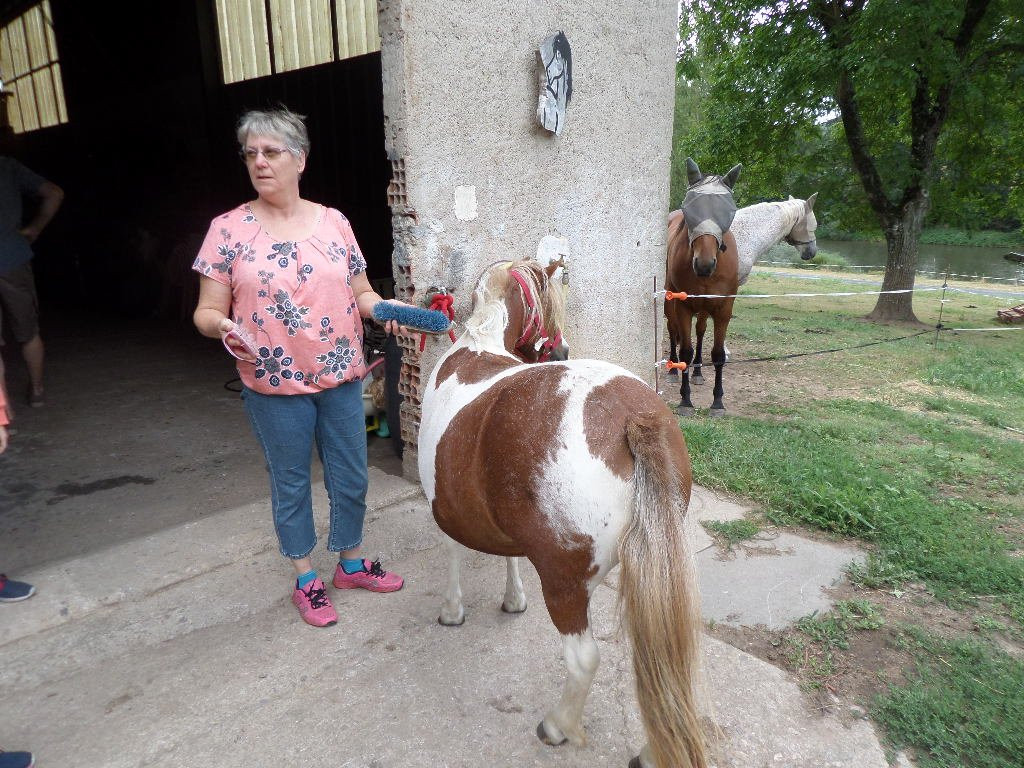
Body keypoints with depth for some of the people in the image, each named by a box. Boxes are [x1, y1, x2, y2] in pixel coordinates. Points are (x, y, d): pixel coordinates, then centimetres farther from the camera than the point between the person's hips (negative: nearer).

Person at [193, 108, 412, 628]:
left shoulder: (333, 223, 2)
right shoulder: (229, 228, -5)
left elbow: (361, 294, 7)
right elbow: (207, 311, -4)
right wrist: (223, 326, -26)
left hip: (341, 377, 3)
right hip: (275, 387, -2)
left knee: (351, 477, 14)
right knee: (290, 484, 12)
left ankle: (351, 562, 38)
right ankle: (305, 580, 33)